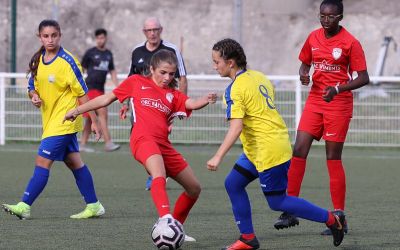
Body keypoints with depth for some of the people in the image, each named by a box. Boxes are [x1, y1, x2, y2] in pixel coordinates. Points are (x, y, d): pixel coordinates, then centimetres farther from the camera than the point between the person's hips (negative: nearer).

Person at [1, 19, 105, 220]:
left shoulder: (67, 62, -15)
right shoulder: (37, 60, 6)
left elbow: (82, 93, -13)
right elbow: (32, 86, 18)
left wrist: (93, 121, -13)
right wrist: (34, 96, -7)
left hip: (64, 120, -8)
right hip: (49, 119, 8)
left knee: (42, 161, -12)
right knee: (74, 162, 12)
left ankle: (24, 206, -12)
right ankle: (93, 205, 18)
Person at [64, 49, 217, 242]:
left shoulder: (173, 95, 19)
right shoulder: (137, 82, 13)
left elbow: (192, 104, -1)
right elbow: (107, 98, 19)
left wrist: (206, 100, -24)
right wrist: (78, 110, 20)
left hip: (164, 145, 6)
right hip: (143, 139, -6)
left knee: (194, 188, 10)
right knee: (159, 176, -36)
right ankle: (166, 219, -57)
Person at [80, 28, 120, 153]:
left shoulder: (108, 54, 14)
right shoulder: (90, 53, -3)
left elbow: (112, 71, 21)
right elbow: (81, 69, 2)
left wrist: (117, 86, 12)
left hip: (100, 89, 6)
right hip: (91, 87, -6)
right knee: (102, 113, -17)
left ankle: (82, 144, 16)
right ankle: (108, 143, -22)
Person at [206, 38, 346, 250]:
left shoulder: (235, 89, -17)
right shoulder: (259, 77, 9)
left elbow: (236, 127, -27)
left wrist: (218, 157, -30)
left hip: (268, 152, -10)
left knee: (277, 202, 0)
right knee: (233, 183, 10)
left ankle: (332, 219, 6)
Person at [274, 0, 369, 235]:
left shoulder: (350, 42, -9)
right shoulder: (314, 38, 7)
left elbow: (363, 78, -10)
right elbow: (305, 63, 20)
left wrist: (337, 88, -24)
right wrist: (304, 74, -4)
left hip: (338, 103, -5)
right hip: (315, 100, 5)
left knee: (333, 159, -4)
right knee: (299, 150, -5)